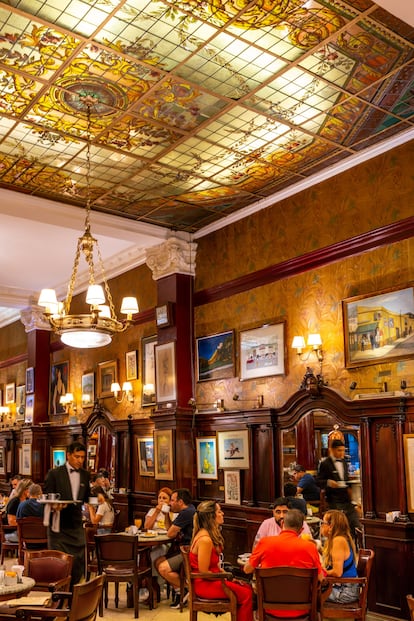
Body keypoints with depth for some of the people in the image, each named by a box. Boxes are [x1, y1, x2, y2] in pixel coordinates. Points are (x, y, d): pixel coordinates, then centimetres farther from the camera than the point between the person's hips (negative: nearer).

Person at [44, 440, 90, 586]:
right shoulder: (54, 474, -4)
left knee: (78, 563, 5)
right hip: (59, 526, -4)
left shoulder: (85, 475, 10)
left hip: (77, 526, 4)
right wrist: (54, 506, -25)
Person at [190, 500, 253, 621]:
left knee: (248, 588, 2)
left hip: (212, 579, 10)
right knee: (246, 595, -13)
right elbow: (204, 572, -22)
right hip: (204, 584, -10)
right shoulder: (205, 539, -24)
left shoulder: (211, 535, 8)